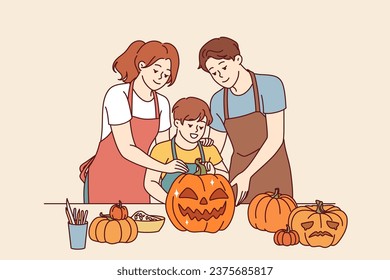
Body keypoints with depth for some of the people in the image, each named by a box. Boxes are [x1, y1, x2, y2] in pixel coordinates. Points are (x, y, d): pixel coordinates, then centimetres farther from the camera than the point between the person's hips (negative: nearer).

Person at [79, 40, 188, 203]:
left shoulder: (162, 104, 3)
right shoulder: (118, 95, -15)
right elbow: (126, 149, -19)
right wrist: (164, 167, -19)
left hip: (137, 184, 5)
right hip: (105, 181, -5)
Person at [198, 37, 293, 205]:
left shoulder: (270, 85, -12)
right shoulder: (218, 101, 1)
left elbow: (275, 138, -16)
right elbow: (213, 148, 9)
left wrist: (246, 175, -21)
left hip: (272, 171, -3)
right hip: (238, 171, 3)